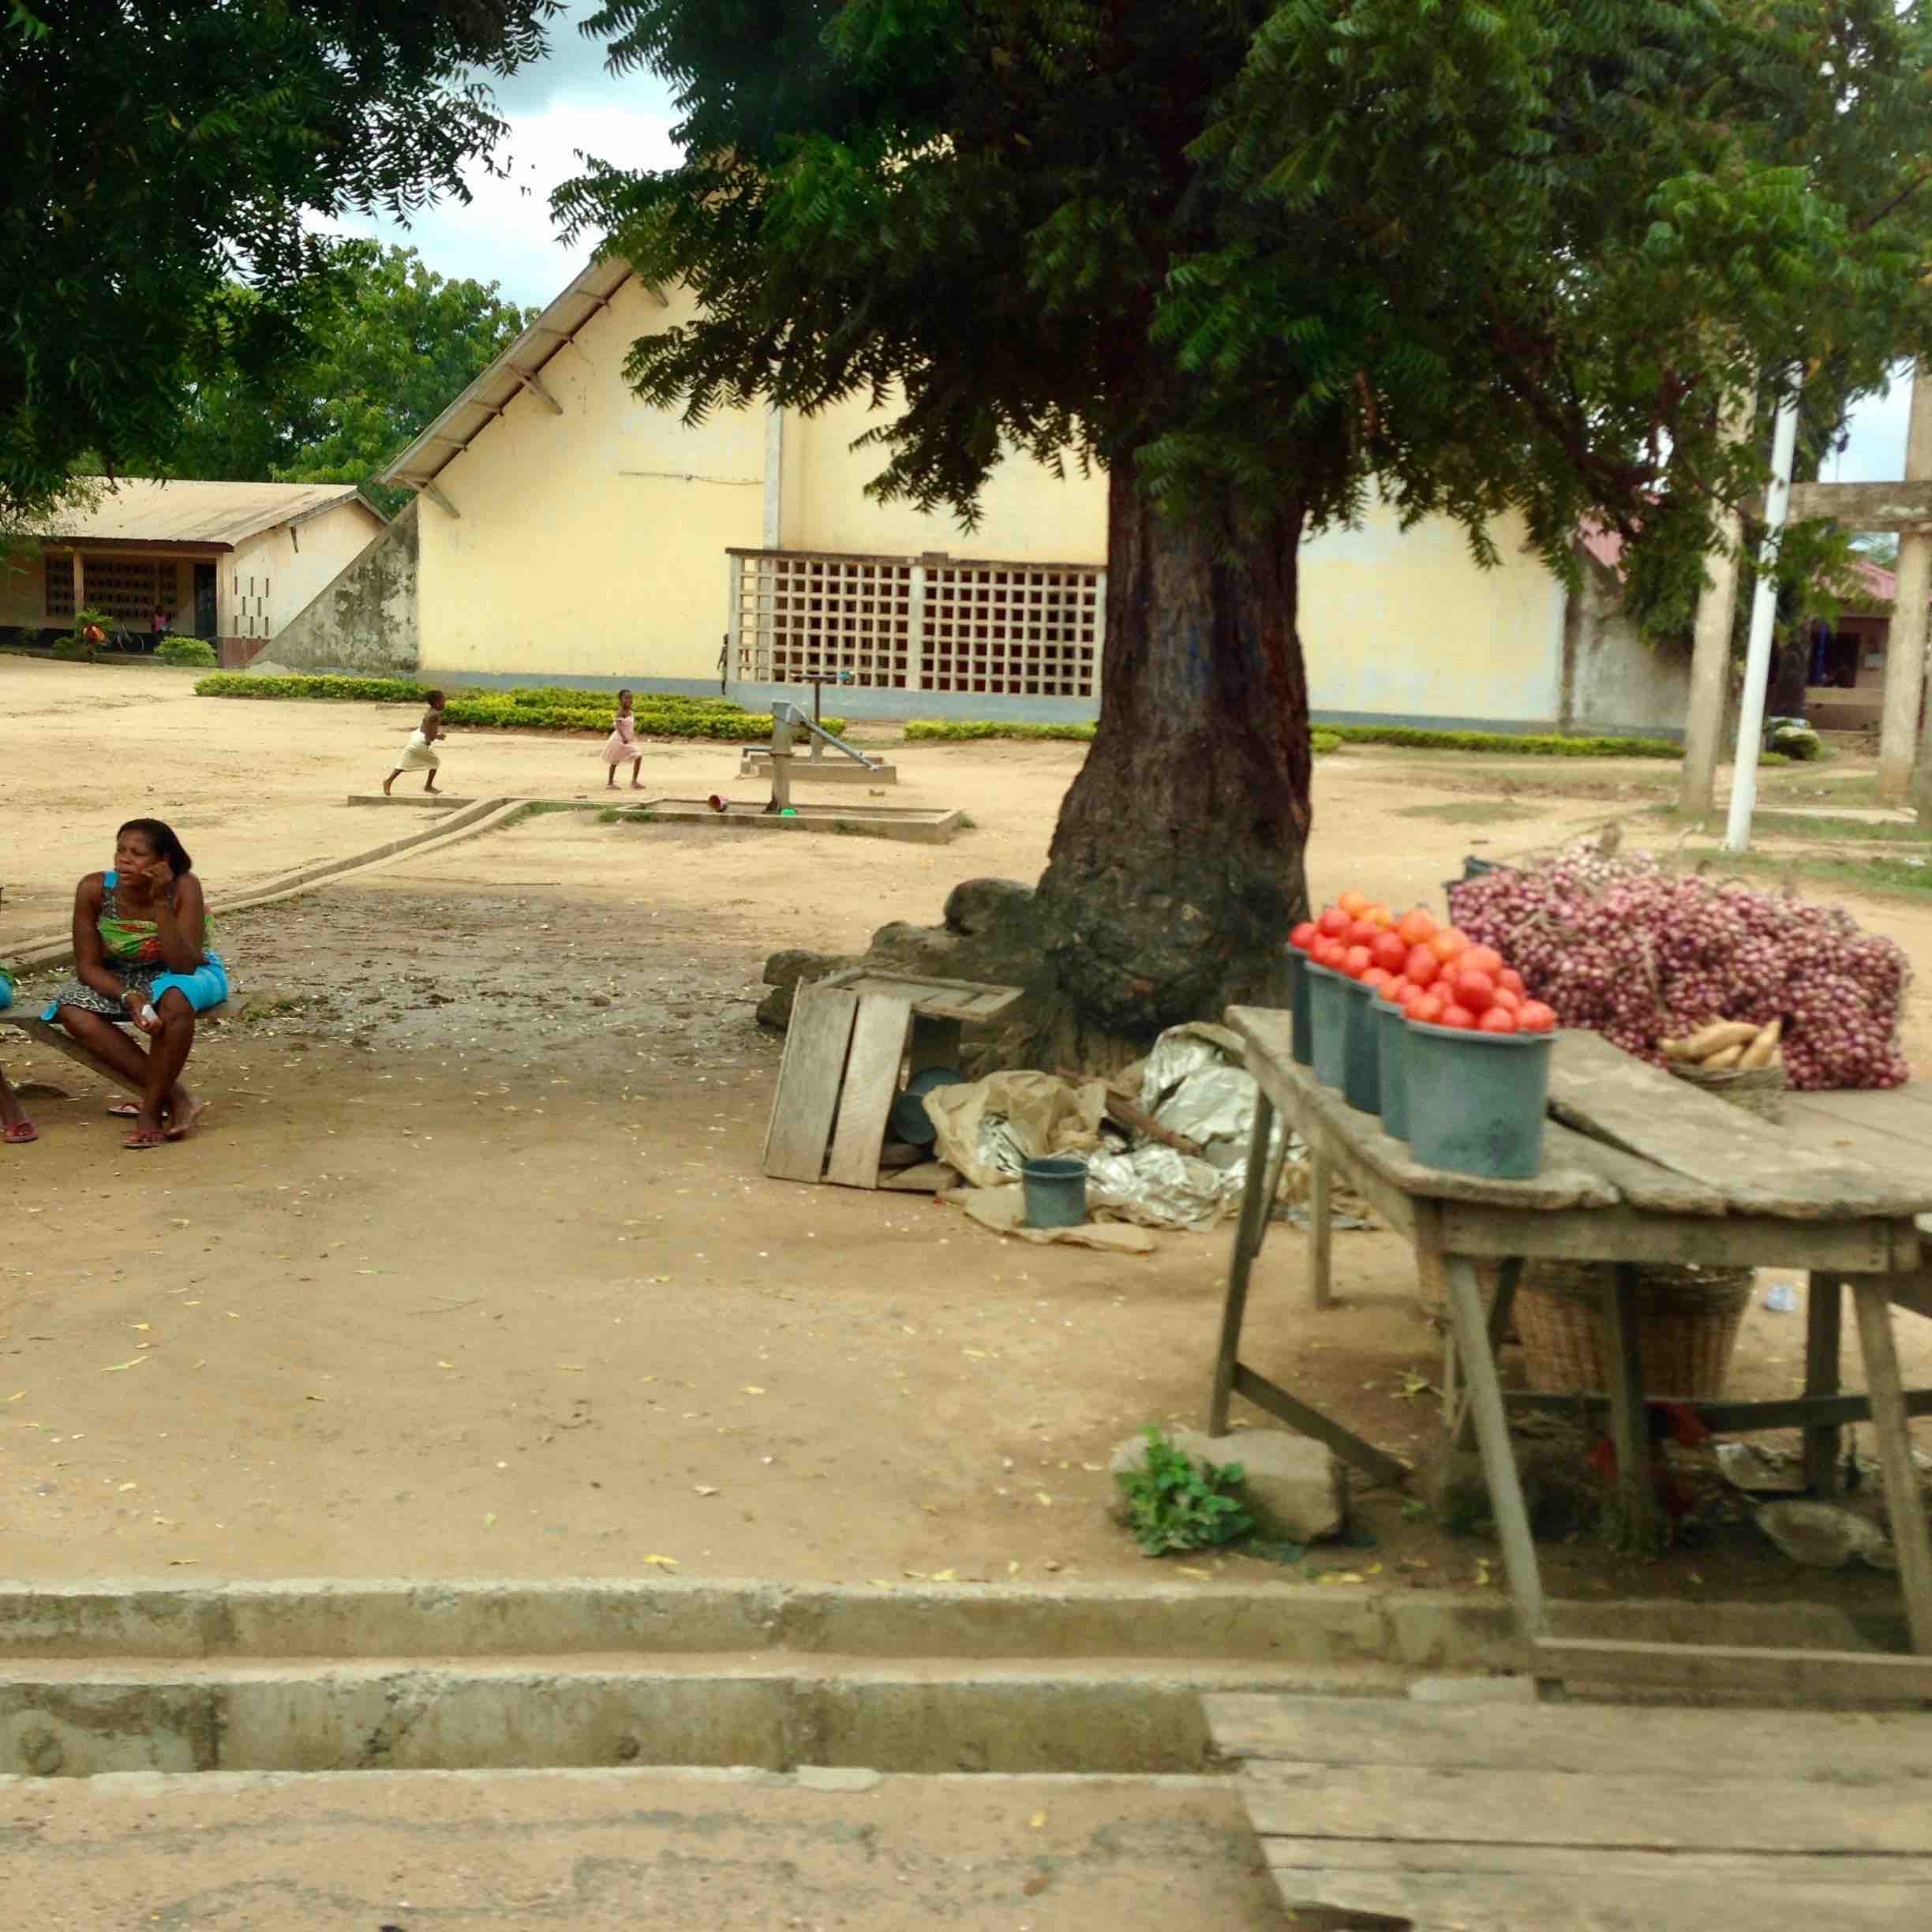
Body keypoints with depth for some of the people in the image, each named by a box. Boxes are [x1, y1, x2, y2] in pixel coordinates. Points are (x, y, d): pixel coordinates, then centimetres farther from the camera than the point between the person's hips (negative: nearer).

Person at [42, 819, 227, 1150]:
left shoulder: (184, 888, -26)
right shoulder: (94, 889, -21)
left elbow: (183, 967, -32)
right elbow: (88, 965, -15)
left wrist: (161, 903, -39)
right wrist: (130, 997, -32)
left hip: (188, 974, -3)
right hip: (122, 978, 3)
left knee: (175, 1001, -38)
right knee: (73, 1012, -25)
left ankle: (151, 1110, -19)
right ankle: (175, 1097, -21)